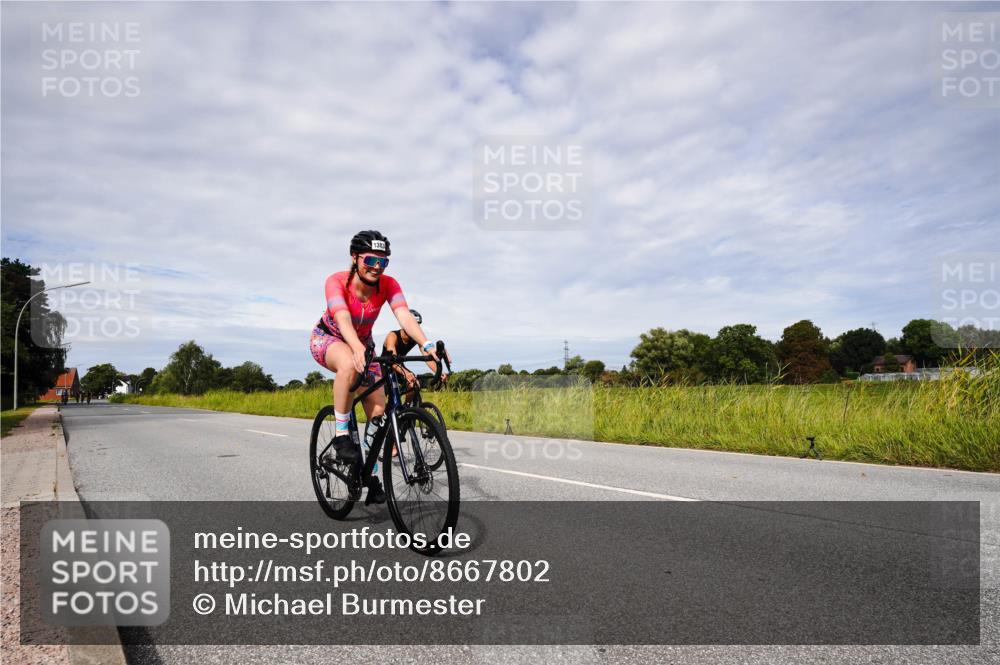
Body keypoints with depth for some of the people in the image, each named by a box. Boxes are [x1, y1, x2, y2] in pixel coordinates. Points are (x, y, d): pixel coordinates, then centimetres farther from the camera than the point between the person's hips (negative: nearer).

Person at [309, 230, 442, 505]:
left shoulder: (388, 285, -22)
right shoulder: (336, 281, -29)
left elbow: (405, 316, -38)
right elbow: (343, 319, -45)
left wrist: (427, 346, -56)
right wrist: (357, 349, -65)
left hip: (363, 343, 4)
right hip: (328, 338, -3)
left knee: (378, 410, -9)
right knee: (349, 365, -40)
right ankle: (341, 436, -24)